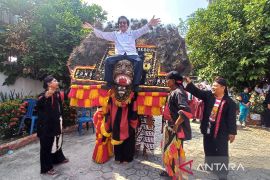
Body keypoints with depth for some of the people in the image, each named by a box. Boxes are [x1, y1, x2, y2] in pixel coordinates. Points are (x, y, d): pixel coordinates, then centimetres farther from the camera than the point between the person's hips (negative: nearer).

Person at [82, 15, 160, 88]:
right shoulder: (115, 34, 22)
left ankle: (136, 84, -25)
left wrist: (149, 25, -19)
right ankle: (109, 83, -15)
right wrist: (92, 28, 3)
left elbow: (142, 30, 2)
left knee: (139, 61, -32)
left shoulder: (132, 33, 19)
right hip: (119, 55, 1)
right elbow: (103, 34, 15)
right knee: (108, 60, -25)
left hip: (132, 54, -1)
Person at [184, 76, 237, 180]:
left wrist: (232, 132, -9)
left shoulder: (229, 102, -11)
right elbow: (197, 92, -8)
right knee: (209, 150, 21)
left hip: (221, 132, -4)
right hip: (208, 129, 5)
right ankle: (209, 166, 43)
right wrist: (189, 83, -21)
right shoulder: (208, 95, 0)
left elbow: (232, 118, -9)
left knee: (221, 152, 8)